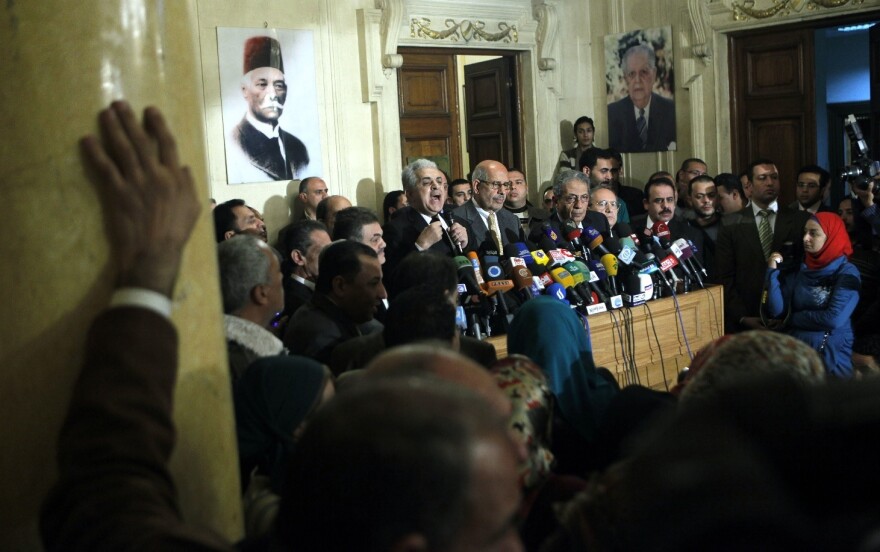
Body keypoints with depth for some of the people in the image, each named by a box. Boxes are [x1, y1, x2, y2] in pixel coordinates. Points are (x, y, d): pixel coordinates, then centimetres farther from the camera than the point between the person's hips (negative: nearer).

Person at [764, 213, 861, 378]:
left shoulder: (847, 273, -7)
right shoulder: (799, 271, 6)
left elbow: (834, 318, -19)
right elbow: (776, 311, -3)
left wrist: (794, 318, -5)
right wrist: (773, 272, -10)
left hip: (831, 357, -4)